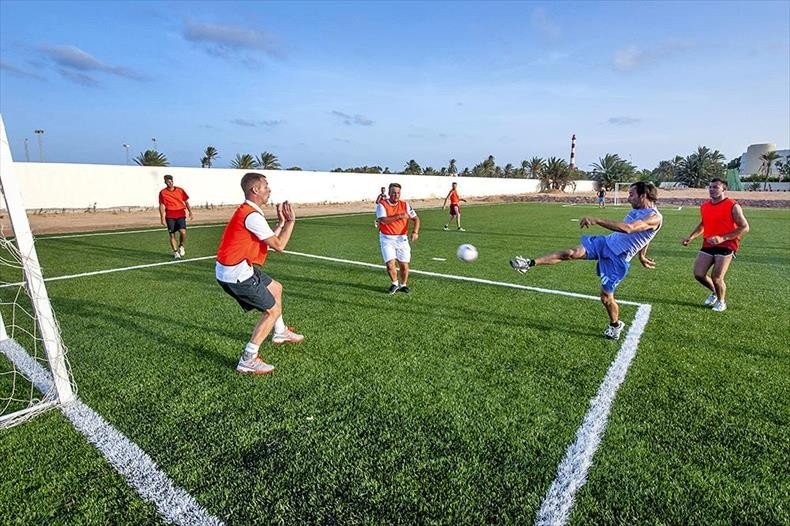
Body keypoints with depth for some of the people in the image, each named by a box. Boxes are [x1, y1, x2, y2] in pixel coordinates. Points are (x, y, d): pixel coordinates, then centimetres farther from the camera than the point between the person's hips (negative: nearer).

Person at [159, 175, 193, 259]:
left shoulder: (180, 190, 6)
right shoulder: (162, 192, 2)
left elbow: (186, 202, 12)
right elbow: (161, 205, 2)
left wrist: (190, 212, 7)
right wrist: (162, 217, -5)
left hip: (181, 215, 0)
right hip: (170, 216, 0)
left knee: (183, 232, -17)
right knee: (172, 235, 1)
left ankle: (181, 246, 12)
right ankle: (175, 252, 15)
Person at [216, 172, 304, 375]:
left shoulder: (247, 211, 11)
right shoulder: (252, 216, -21)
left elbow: (270, 240, 14)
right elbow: (279, 245, -18)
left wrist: (281, 222, 11)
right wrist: (290, 221, -8)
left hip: (237, 268, 10)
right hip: (236, 274, -10)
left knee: (276, 288, 25)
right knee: (273, 310, -3)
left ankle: (280, 332, 43)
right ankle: (248, 361, 4)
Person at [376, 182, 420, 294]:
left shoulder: (405, 205, 4)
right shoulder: (382, 205, -5)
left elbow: (416, 219, 4)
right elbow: (383, 220, -20)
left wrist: (415, 232, -13)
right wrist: (399, 216, -25)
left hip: (402, 238, 3)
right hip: (387, 239, -2)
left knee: (404, 265, 3)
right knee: (390, 264, -11)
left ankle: (403, 285, 28)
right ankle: (395, 283, 18)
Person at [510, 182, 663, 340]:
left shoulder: (655, 217, -18)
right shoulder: (637, 210, 11)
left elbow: (628, 228, -37)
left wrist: (597, 220, -44)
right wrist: (641, 256, 39)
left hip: (617, 258, -7)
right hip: (607, 242, 7)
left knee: (606, 297, 0)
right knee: (572, 253, -15)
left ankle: (615, 325, 28)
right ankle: (530, 263, -16)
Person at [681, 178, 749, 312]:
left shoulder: (733, 206, -10)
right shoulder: (704, 207, 8)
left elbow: (745, 227, -10)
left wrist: (723, 238, -21)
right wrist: (690, 237, 9)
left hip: (726, 245, -5)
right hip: (708, 245, 6)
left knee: (716, 277, -8)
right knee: (698, 274, 0)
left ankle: (721, 301, 21)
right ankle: (714, 292, 31)